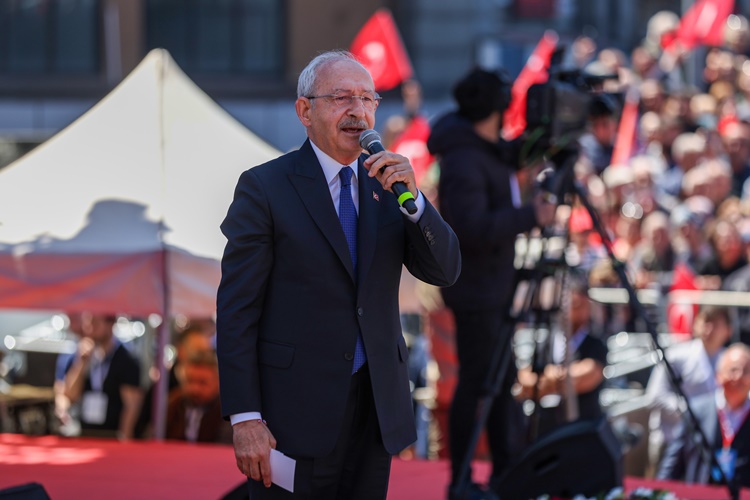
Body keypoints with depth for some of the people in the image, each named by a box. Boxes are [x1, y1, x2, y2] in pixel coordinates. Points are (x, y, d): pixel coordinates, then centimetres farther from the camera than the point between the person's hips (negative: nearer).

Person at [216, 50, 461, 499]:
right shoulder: (265, 188, -6)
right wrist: (245, 419, -16)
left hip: (375, 408, 5)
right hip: (295, 411, -5)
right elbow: (236, 310, -9)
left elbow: (445, 272, 2)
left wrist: (412, 199, -15)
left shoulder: (386, 183, 9)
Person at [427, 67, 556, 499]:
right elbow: (474, 227, -30)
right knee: (477, 382, -3)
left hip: (496, 282, 10)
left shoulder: (489, 150, 7)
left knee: (503, 378, 16)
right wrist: (531, 216, -27)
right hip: (476, 289, -10)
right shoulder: (463, 162, -23)